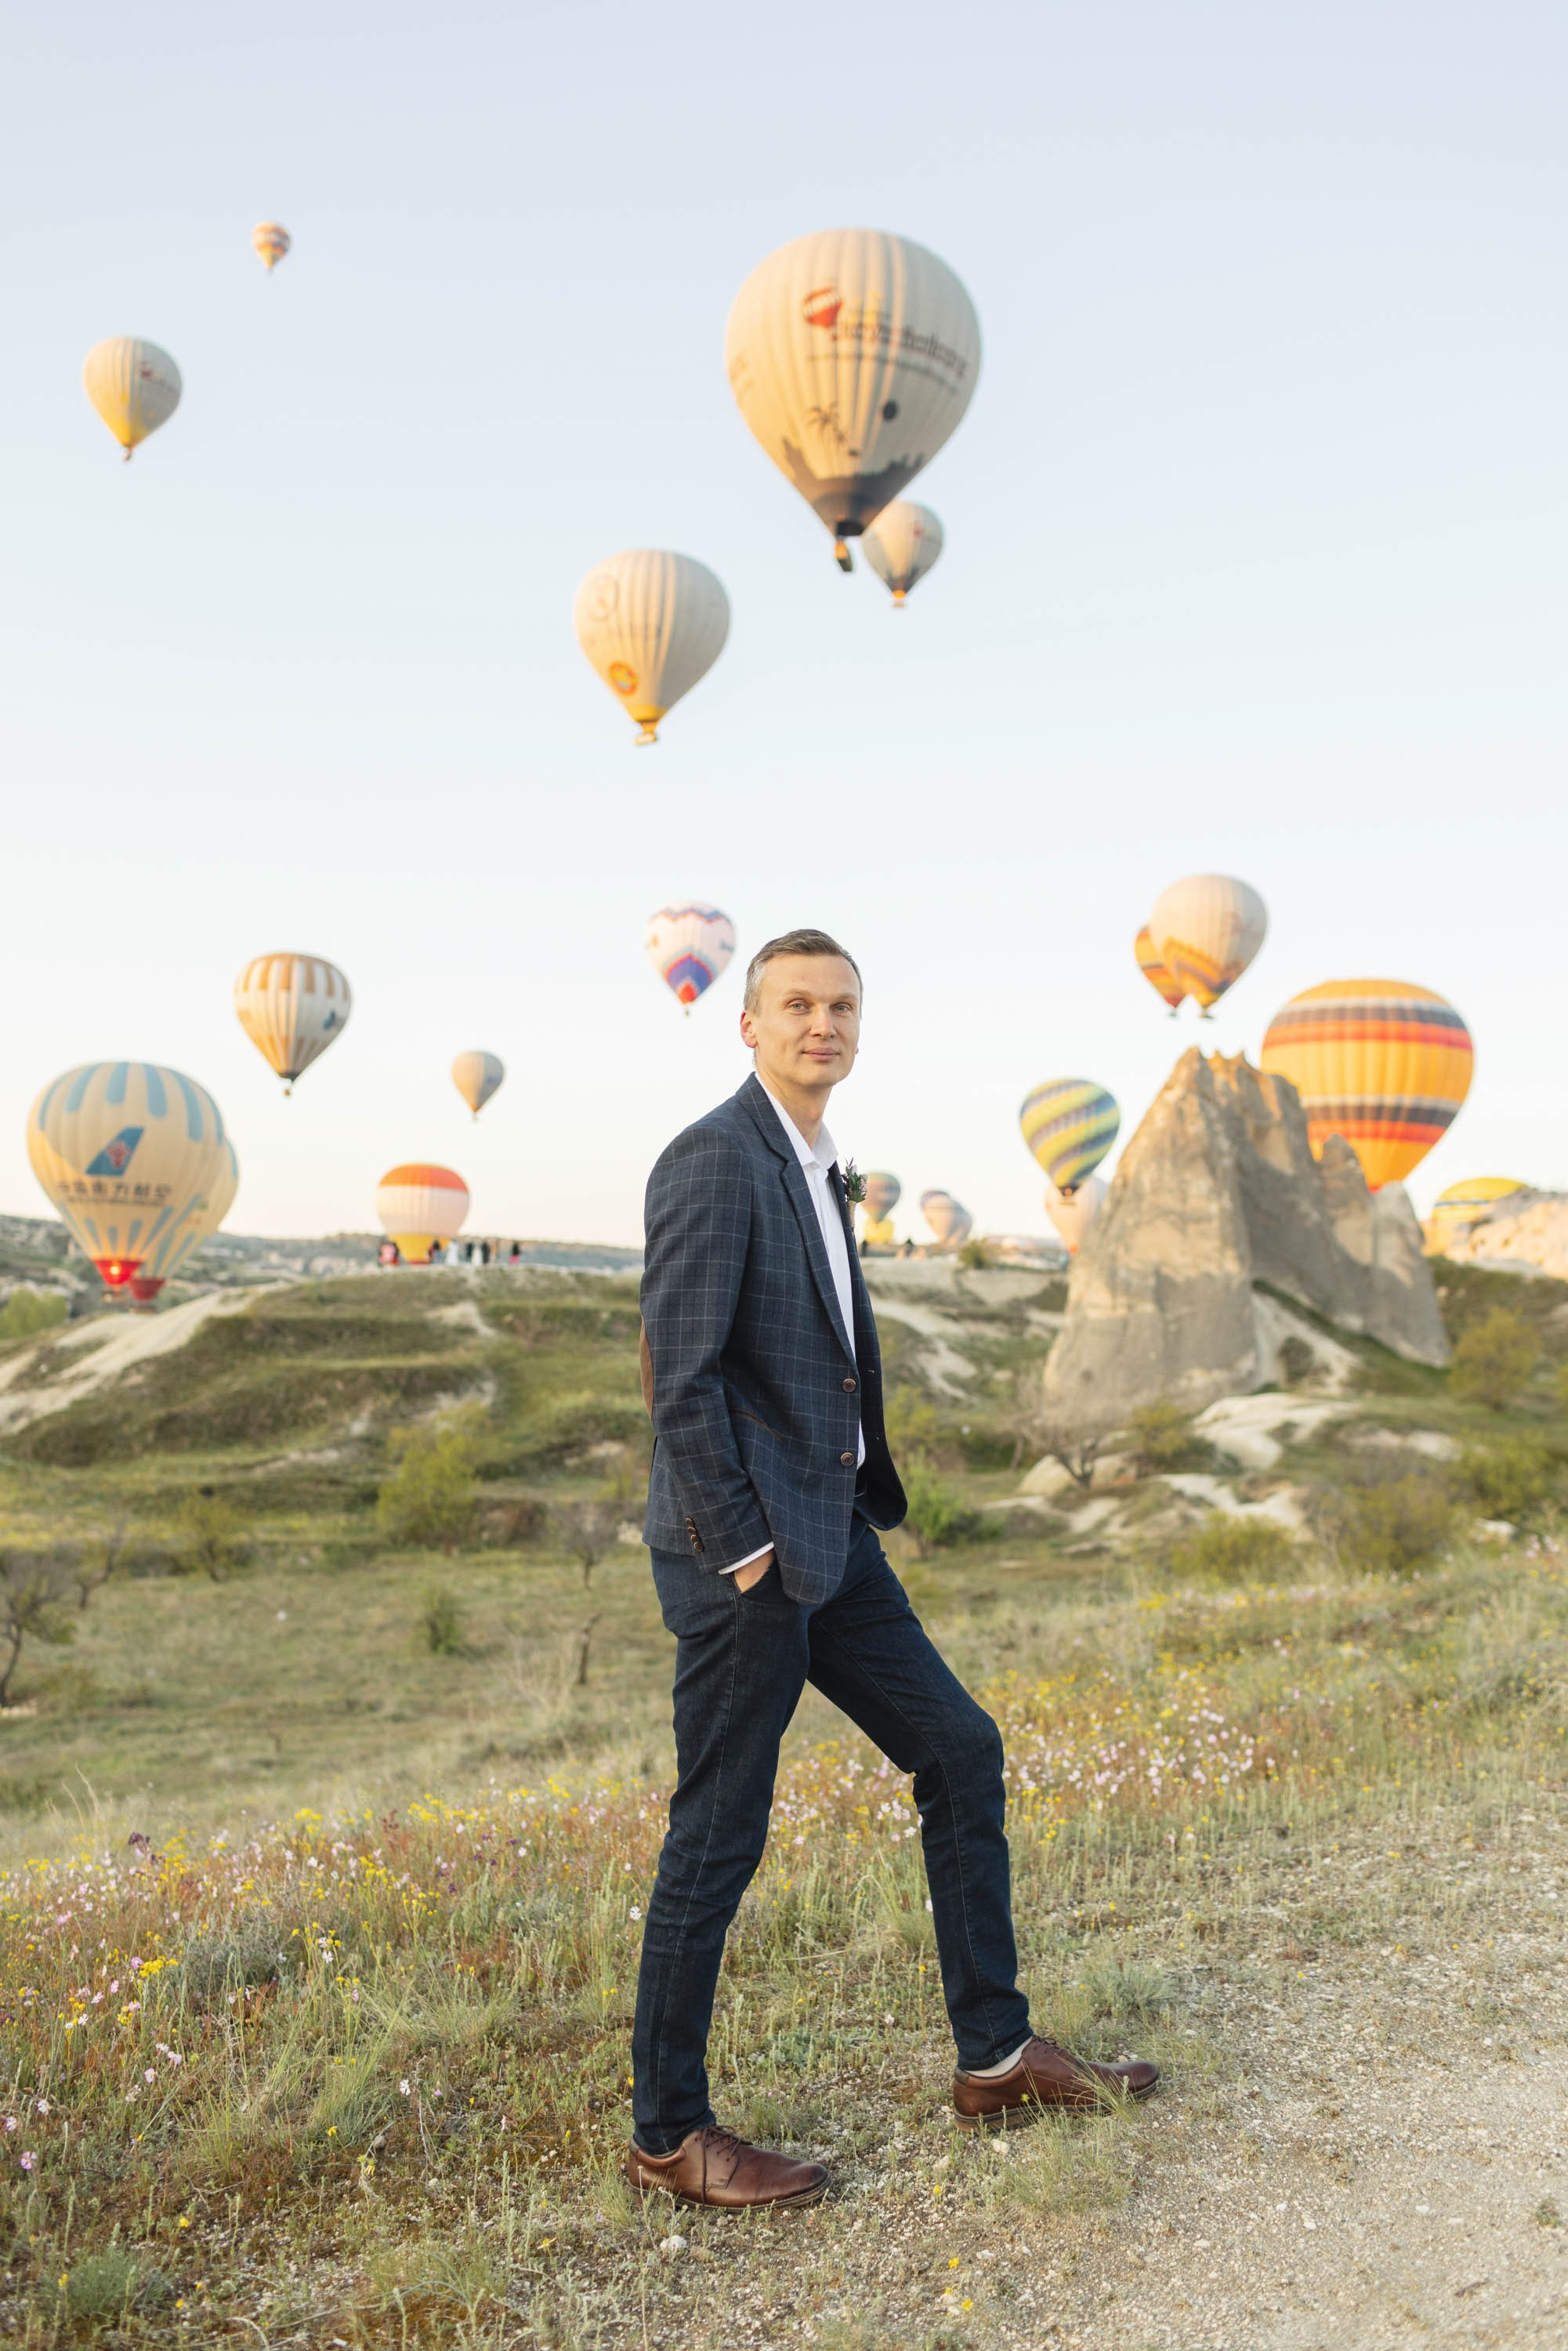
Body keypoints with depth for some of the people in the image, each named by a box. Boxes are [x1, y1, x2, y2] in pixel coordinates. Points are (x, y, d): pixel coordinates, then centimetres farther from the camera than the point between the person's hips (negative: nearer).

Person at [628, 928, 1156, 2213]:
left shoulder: (821, 1169, 14)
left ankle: (995, 2054, 30)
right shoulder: (714, 1159, -16)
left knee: (960, 1750, 15)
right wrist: (739, 1550, -17)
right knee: (719, 1841, 2)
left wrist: (860, 1504, 13)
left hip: (835, 1535, 10)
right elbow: (680, 1376, -20)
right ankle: (668, 2133, 21)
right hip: (749, 1555, -10)